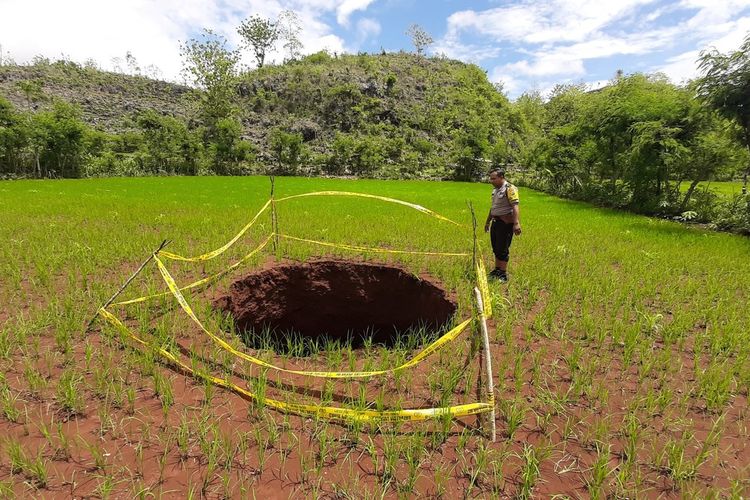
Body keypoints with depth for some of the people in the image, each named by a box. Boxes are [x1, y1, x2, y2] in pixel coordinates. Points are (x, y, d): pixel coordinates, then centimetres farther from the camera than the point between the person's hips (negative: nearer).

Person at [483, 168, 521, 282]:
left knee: (502, 249, -5)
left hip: (506, 223, -9)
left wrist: (516, 223, -34)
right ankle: (497, 270, 27)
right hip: (496, 222, 9)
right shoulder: (495, 190, 15)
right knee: (496, 248, 15)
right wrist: (488, 221, 31)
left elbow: (515, 206, -24)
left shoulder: (510, 189, -13)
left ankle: (503, 274, 3)